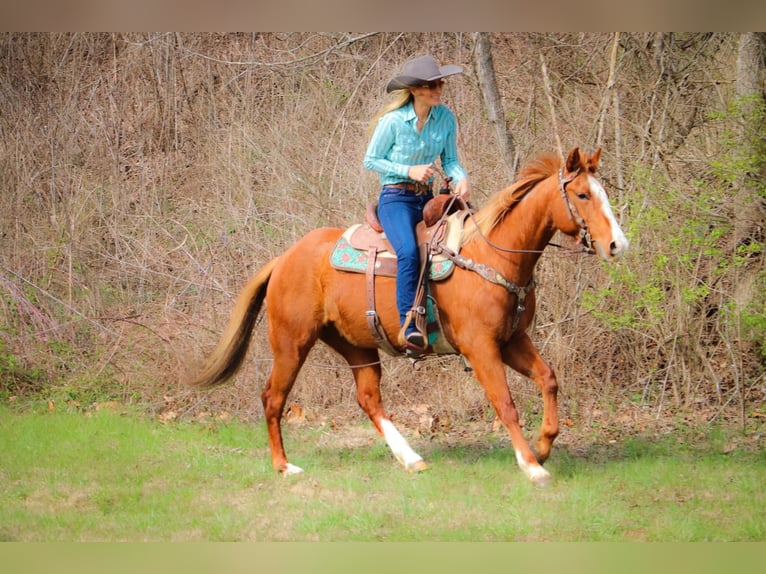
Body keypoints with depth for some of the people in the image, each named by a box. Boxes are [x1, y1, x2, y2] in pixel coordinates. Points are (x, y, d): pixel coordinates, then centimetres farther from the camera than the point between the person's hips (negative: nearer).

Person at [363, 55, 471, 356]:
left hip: (428, 198, 6)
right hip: (396, 198, -6)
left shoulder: (445, 117, 1)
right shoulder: (393, 121, -13)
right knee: (409, 251, -32)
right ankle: (409, 327, -33)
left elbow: (450, 160, 9)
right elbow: (370, 160, -3)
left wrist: (461, 178, -13)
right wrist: (409, 171, -16)